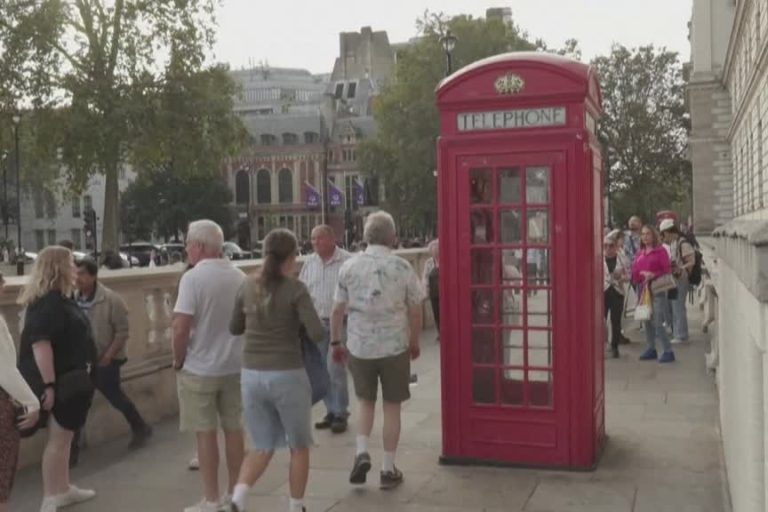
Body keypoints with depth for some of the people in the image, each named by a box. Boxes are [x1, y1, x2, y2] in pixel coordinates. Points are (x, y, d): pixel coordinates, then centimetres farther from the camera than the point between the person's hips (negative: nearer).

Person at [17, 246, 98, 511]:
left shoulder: (59, 298, 12)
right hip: (61, 381, -10)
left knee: (64, 436, 18)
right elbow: (40, 343, -28)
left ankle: (63, 488, 29)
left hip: (70, 378, 10)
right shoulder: (46, 302, -20)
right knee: (58, 438, -2)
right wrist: (48, 385, -30)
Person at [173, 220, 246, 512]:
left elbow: (181, 326, -20)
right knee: (233, 428, 14)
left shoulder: (193, 277, -16)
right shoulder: (239, 277, 2)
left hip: (199, 368, -5)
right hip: (235, 366, 5)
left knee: (205, 433, 4)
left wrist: (178, 360, -5)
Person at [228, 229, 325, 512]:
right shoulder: (296, 289, -11)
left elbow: (234, 328, 15)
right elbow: (317, 333, -16)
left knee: (262, 447, 17)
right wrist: (327, 329, 4)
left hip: (252, 375, 4)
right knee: (299, 446, 17)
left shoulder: (249, 286, 3)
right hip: (287, 376, -4)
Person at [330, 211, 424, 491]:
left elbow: (338, 310, 0)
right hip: (394, 346, -1)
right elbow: (415, 312, -2)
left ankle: (362, 452, 4)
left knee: (365, 402, 21)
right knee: (391, 407, 11)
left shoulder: (349, 267, -3)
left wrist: (335, 342, 11)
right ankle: (388, 469, 17)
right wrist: (414, 342, 12)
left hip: (358, 346, 2)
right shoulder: (402, 268, -6)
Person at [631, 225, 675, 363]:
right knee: (647, 321, 11)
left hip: (657, 290, -6)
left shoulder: (660, 251, -4)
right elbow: (635, 270, 11)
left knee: (658, 323, -11)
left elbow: (667, 270, -7)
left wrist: (653, 275, -19)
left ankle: (668, 351, -4)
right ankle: (651, 349, 22)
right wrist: (642, 273, -9)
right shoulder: (640, 253, 13)